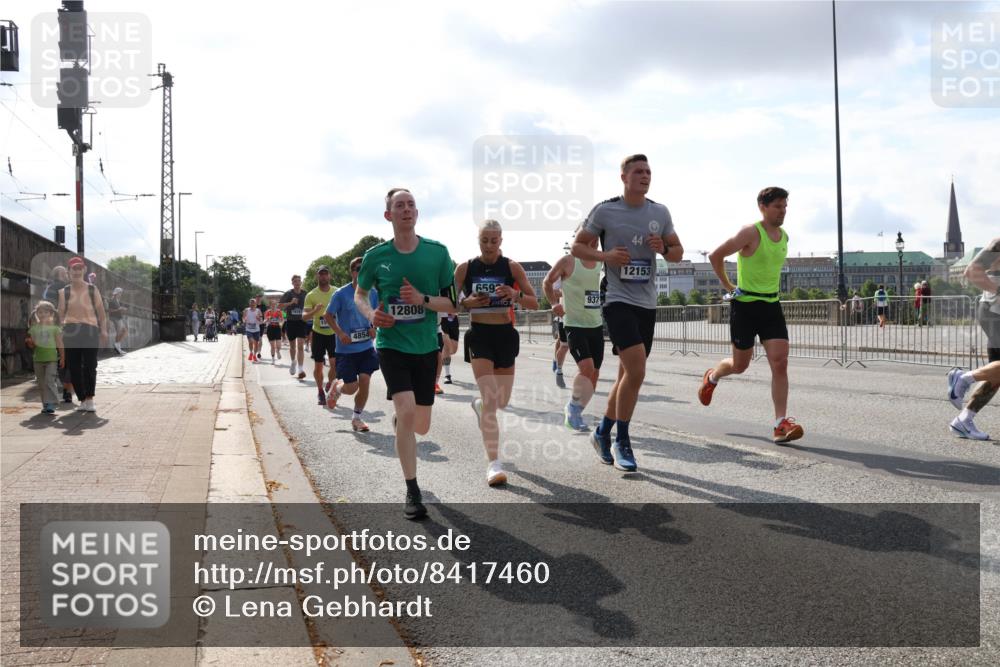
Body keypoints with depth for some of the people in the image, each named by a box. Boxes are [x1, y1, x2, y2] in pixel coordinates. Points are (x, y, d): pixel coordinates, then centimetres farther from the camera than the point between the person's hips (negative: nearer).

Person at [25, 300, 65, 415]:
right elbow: (32, 345, 12)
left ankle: (50, 404, -15)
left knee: (50, 381, -14)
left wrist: (62, 358, -2)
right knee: (41, 383, 8)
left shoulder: (54, 328, -1)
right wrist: (29, 342, -11)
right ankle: (45, 404, 15)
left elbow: (60, 344, 1)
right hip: (38, 359, 4)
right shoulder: (34, 328, 8)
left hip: (52, 359, -4)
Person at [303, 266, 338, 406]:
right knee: (318, 365, 5)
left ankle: (329, 386, 19)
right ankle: (320, 391, 24)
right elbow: (304, 316, -10)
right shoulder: (311, 295, -6)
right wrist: (315, 311, -29)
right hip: (318, 333, -1)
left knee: (335, 363, -8)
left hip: (334, 333, 1)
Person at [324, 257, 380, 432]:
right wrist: (340, 333, -17)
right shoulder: (341, 294, -11)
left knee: (365, 382, -3)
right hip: (346, 349, -3)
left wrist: (373, 328, -4)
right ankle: (337, 388, 35)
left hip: (366, 346, 3)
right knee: (351, 387, -2)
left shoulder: (373, 293, 1)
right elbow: (328, 316, -3)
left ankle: (357, 418, 17)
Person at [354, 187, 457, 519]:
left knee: (421, 425, 11)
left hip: (426, 346, 2)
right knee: (407, 410, -22)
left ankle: (398, 419, 51)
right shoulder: (376, 256, -5)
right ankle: (412, 492, -10)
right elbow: (360, 294, 12)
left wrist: (423, 299, -21)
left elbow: (452, 303, -3)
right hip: (392, 343, -2)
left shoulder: (438, 252, -5)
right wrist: (370, 314, -9)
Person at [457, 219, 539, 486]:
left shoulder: (512, 267, -1)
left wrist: (516, 295, -22)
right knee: (490, 399, -15)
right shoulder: (465, 268, -1)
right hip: (479, 335, -2)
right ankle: (493, 463, -13)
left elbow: (534, 303, -2)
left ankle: (478, 404, 50)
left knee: (502, 401, 13)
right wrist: (467, 303, -15)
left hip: (505, 334, 2)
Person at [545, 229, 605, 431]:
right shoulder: (568, 261, -6)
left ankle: (574, 412, 23)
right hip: (574, 325, -6)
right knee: (586, 367, -22)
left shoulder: (601, 263, 7)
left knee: (594, 373, 6)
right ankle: (573, 408, -1)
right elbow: (547, 282, 7)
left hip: (597, 325, 6)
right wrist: (554, 304, 0)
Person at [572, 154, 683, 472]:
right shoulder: (605, 210, -4)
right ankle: (621, 442, -1)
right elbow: (577, 247, 1)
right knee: (636, 372, -17)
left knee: (628, 374, 12)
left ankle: (603, 432, 30)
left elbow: (678, 252, 16)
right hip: (618, 300, -6)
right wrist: (605, 255, -17)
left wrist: (663, 248, -7)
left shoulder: (660, 213, 8)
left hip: (647, 303, 6)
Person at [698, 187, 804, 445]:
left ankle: (781, 424, -10)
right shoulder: (750, 233, -14)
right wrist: (727, 285, -7)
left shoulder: (784, 237, 9)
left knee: (780, 362, -9)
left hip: (772, 305, 6)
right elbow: (716, 256, -12)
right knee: (740, 365, 8)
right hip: (745, 305, -5)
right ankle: (711, 377, 42)